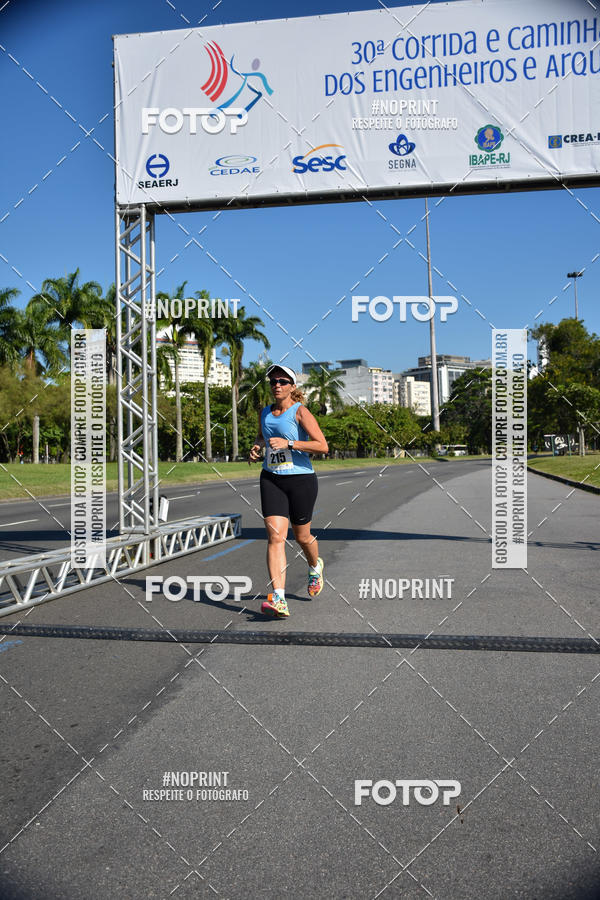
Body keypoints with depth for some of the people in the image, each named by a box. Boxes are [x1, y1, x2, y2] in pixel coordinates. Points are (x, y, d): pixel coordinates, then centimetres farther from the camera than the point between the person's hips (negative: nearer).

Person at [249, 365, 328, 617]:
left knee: (302, 536, 11)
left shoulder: (300, 411, -8)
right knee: (275, 536, -12)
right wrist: (256, 447, 8)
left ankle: (315, 566, 46)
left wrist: (288, 443, -23)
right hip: (271, 480, 4)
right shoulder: (265, 413, 9)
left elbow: (322, 446, -17)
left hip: (301, 479, -3)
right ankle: (278, 599, -17)